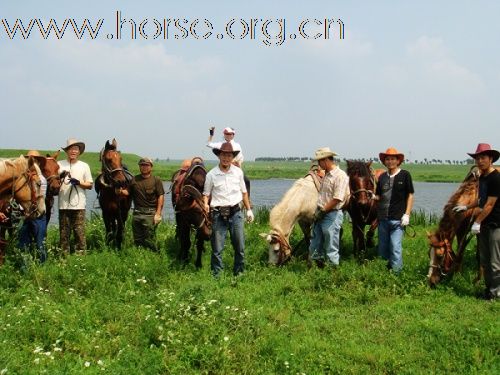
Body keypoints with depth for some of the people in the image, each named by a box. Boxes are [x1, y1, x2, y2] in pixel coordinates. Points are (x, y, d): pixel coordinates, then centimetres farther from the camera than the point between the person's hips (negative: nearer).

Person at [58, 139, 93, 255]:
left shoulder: (84, 166, 8)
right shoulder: (60, 165, 7)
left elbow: (90, 185, 7)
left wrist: (78, 182, -11)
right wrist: (60, 176, -14)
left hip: (79, 205, -1)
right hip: (63, 204, 1)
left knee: (79, 231, -4)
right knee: (64, 232, 5)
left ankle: (81, 253, 2)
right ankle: (64, 254, 13)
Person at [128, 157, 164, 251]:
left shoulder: (156, 180, 1)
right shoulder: (134, 180, 13)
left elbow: (161, 197, -5)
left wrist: (158, 213, -13)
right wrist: (121, 191, -14)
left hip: (150, 213, -4)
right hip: (137, 213, 4)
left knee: (149, 239, -5)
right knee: (137, 240, 10)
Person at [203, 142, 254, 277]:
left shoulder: (238, 172, 5)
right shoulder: (211, 174, -3)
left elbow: (244, 192, 15)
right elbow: (206, 194, 4)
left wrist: (249, 210, 16)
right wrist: (205, 204, -16)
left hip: (235, 213, 2)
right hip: (218, 214, -2)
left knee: (240, 246, 7)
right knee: (217, 248, 1)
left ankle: (239, 273, 22)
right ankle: (216, 274, 13)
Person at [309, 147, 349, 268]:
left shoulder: (340, 176, -16)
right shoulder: (326, 175, 13)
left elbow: (337, 199, -22)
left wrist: (323, 211, -17)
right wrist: (318, 210, 8)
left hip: (332, 215, -9)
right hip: (320, 215, 9)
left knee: (331, 248, 1)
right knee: (315, 246, 14)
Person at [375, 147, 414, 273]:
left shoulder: (405, 175, -3)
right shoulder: (382, 176, 10)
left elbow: (410, 195, -2)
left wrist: (407, 214, -8)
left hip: (397, 219, -5)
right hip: (382, 218, 5)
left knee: (395, 247, -6)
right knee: (382, 248, 12)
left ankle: (396, 271, 6)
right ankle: (389, 264, 33)